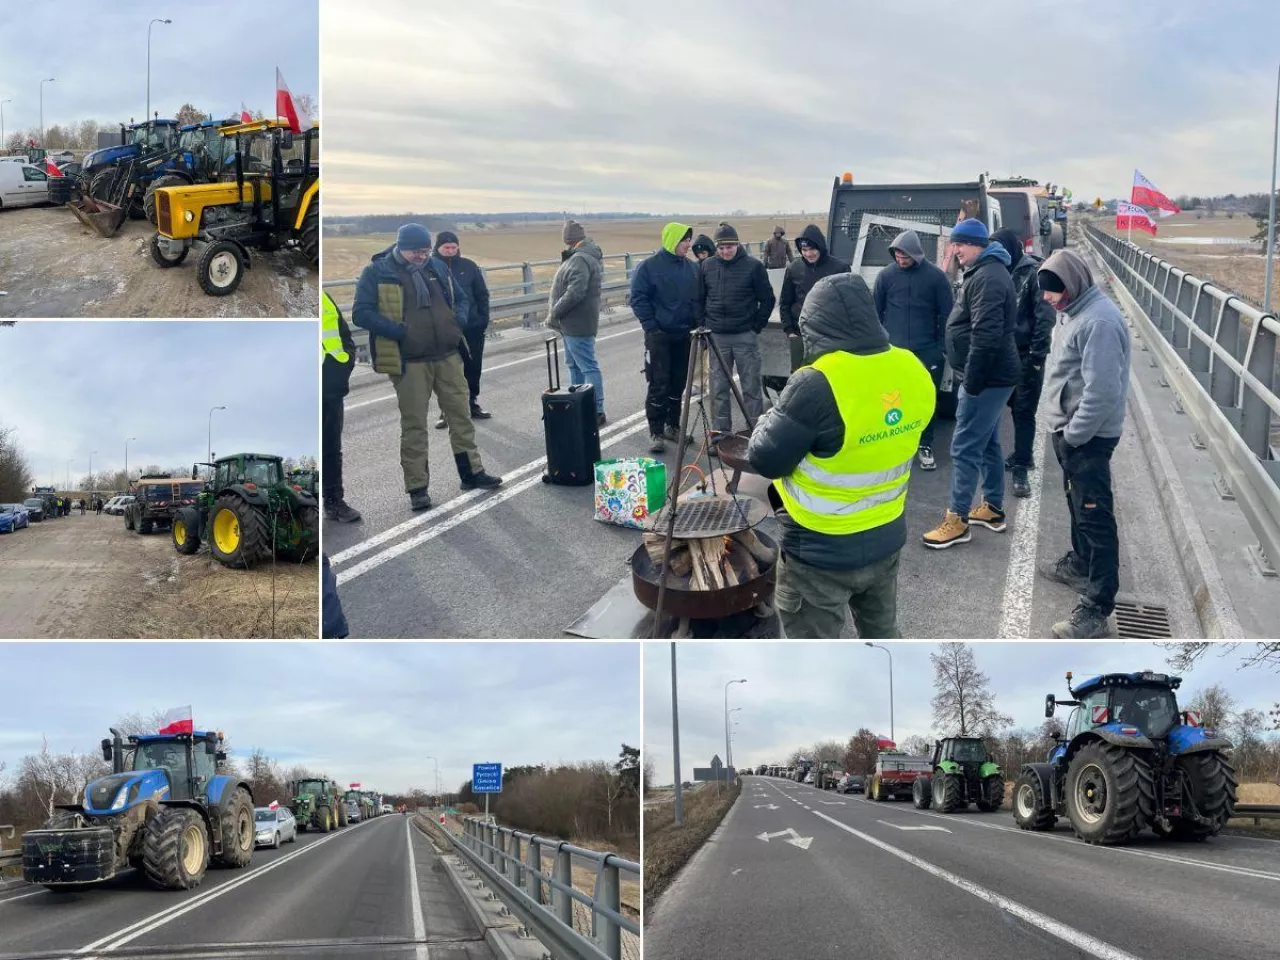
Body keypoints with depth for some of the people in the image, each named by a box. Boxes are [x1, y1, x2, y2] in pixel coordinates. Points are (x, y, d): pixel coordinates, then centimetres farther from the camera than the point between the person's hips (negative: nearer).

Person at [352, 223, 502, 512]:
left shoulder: (435, 268, 11)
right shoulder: (376, 272, -5)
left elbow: (461, 298, 23)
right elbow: (361, 313, -12)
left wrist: (458, 322, 3)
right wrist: (399, 331, -19)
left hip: (448, 357, 5)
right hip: (409, 363, -5)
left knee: (461, 415, 11)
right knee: (414, 425, -1)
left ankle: (472, 473, 24)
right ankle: (417, 487, 7)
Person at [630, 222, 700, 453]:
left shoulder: (692, 267, 7)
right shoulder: (649, 266, -8)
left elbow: (698, 298, 15)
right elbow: (638, 298, -7)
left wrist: (697, 324, 6)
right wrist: (651, 326, -12)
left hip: (684, 335, 5)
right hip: (659, 336, -5)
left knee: (678, 384, 10)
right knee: (659, 385, -6)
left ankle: (673, 426, 22)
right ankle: (655, 433, -1)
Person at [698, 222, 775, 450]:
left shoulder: (753, 266, -5)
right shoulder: (707, 266, 4)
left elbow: (767, 300, 0)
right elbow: (700, 299, 12)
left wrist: (756, 327, -3)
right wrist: (705, 328, 6)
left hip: (745, 337, -3)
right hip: (716, 337, 3)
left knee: (751, 388, 3)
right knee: (719, 389, 6)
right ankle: (720, 434, 14)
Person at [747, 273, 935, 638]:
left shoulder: (817, 385, -27)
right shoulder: (913, 371, -5)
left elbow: (765, 460, -17)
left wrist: (777, 416, 0)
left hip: (821, 551, -7)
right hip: (887, 538, 7)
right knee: (882, 633, 27)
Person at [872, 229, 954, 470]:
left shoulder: (936, 276, -2)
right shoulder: (886, 275, 2)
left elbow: (945, 314, 1)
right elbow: (876, 312, 8)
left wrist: (942, 347, -2)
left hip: (927, 351, -1)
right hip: (893, 351, 1)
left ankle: (925, 445, 15)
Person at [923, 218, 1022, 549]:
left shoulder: (987, 277, -20)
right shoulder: (986, 272, 16)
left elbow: (986, 336, -27)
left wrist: (971, 381, -23)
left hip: (986, 378, -11)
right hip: (991, 376, 11)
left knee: (964, 448, -6)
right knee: (987, 443, 18)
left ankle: (957, 520, 0)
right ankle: (993, 508, 29)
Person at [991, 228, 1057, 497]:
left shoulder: (1033, 272, -12)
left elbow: (1045, 316, -15)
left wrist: (1037, 354, -17)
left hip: (1027, 354, -6)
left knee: (1024, 411, -4)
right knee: (1016, 407, 15)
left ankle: (1020, 468, -2)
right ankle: (1022, 455, 28)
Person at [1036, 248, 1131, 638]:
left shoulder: (1099, 321, -24)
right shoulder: (1072, 310, 8)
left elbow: (1102, 391, -27)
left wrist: (1073, 435, -19)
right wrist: (1064, 431, 15)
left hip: (1087, 438, -10)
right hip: (1068, 431, 10)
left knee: (1094, 516, -7)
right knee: (1077, 504, 26)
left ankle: (1096, 609, -4)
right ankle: (1081, 564, 46)